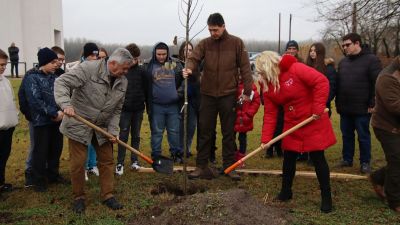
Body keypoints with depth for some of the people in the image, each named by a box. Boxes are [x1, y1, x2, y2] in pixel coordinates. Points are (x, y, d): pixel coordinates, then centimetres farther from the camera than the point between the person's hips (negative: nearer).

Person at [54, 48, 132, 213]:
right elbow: (62, 82, -21)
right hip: (79, 125, -5)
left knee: (107, 161, 8)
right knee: (78, 163, 2)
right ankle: (79, 197, 21)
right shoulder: (88, 68, -18)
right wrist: (66, 104, -35)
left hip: (102, 128, 5)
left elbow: (117, 110, 6)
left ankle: (107, 195, 23)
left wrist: (113, 130, -4)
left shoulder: (123, 82, 0)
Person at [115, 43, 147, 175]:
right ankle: (120, 163, 7)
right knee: (123, 136, 1)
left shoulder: (141, 71, 3)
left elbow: (145, 89, 8)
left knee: (136, 136, 12)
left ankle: (134, 161, 22)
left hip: (138, 109, 3)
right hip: (125, 109, -3)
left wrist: (146, 103, 5)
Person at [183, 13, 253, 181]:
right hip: (207, 94, 2)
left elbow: (245, 68, -1)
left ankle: (229, 165, 19)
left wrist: (247, 91, -5)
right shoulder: (204, 43, 4)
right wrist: (189, 68, -32)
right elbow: (194, 58, -8)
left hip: (228, 94, -1)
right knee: (205, 131, 7)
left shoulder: (236, 43, -1)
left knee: (228, 132, 7)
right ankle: (201, 165, 16)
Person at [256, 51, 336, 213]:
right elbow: (270, 114, -1)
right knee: (288, 157, 11)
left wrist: (318, 108, -24)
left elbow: (321, 82, -22)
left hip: (313, 122, -6)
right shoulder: (268, 87, 1)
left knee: (317, 158, 0)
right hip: (291, 125, 6)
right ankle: (286, 191, 29)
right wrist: (265, 138, -9)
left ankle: (326, 197, 14)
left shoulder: (295, 69, -19)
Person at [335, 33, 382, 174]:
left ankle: (365, 162, 19)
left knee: (363, 136, 6)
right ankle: (347, 159, 27)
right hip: (345, 108, 6)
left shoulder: (371, 60, -8)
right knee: (346, 135, 14)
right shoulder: (343, 62, 12)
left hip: (362, 108, -6)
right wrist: (338, 103, 10)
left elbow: (377, 84, -12)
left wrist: (372, 104, -14)